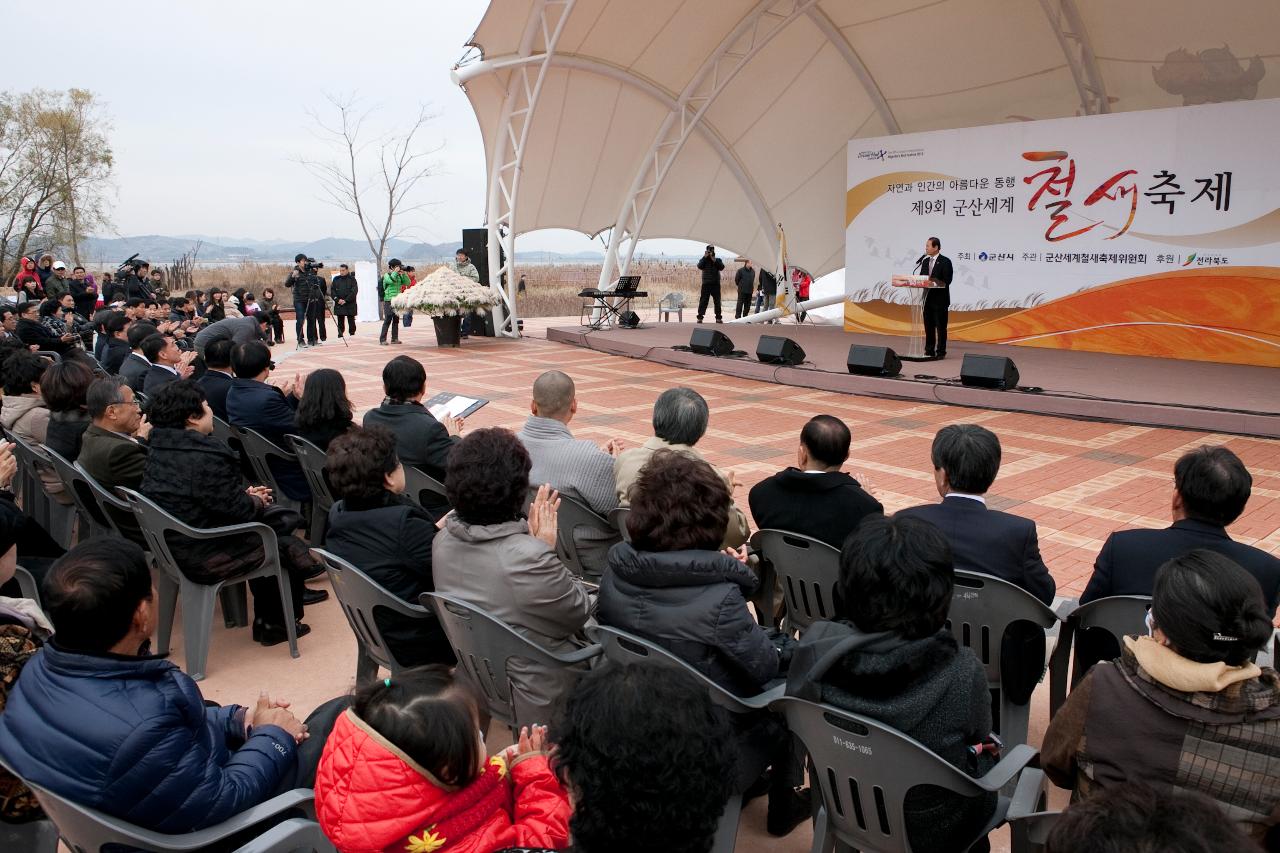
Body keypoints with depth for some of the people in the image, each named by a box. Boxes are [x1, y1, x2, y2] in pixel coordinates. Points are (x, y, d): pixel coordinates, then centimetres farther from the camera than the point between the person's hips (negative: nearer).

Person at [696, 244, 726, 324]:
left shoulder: (718, 260, 9)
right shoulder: (703, 260, 7)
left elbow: (722, 267, -8)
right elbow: (700, 266, -13)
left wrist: (714, 260, -16)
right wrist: (705, 257, -14)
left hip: (716, 284, 2)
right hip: (706, 284, -2)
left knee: (717, 301, 3)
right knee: (703, 301, -5)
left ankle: (718, 318, 8)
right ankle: (700, 317, -3)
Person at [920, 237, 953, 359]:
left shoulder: (945, 261, -7)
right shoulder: (925, 261, 12)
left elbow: (947, 281, -14)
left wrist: (934, 282, -26)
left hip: (940, 299, -6)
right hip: (927, 298, 6)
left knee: (940, 327, -1)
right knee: (928, 326, 10)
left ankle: (941, 352, 5)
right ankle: (929, 350, 18)